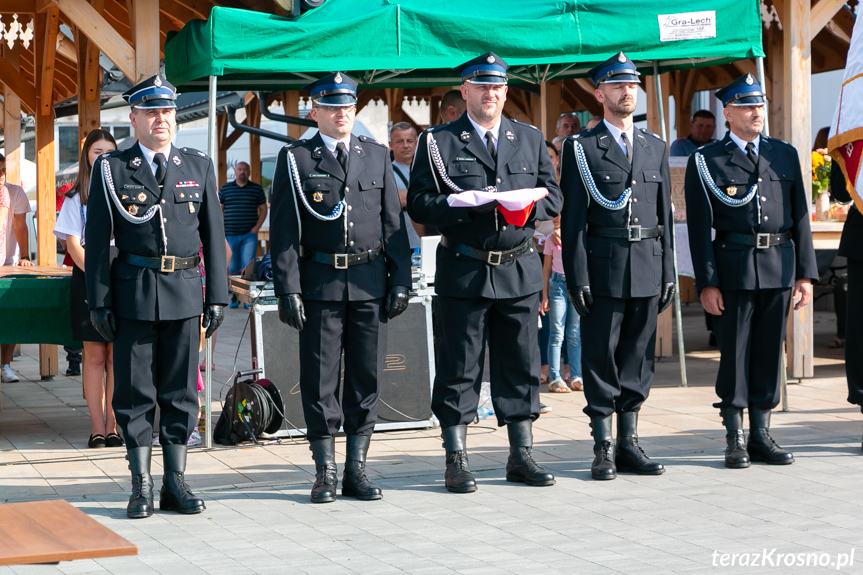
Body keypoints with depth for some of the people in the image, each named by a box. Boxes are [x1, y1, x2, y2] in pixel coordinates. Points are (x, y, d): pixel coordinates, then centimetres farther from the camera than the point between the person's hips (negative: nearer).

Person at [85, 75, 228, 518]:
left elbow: (213, 235, 10)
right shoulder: (111, 169, 3)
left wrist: (217, 296, 4)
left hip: (184, 292, 2)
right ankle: (141, 487, 10)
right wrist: (99, 301, -4)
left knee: (181, 391, 6)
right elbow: (97, 240, 2)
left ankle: (175, 483, 14)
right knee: (134, 393, 2)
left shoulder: (199, 166, 10)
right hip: (133, 294, -2)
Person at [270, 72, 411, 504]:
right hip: (319, 284, -2)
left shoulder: (377, 156, 11)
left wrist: (400, 281, 3)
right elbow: (284, 232, -1)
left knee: (367, 376, 4)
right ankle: (325, 472, 9)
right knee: (320, 379, 1)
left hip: (370, 284, 3)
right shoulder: (295, 159, 3)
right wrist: (288, 290, -9)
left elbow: (394, 223, 11)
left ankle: (356, 469, 13)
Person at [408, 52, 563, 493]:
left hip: (519, 271, 3)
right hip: (463, 272, -3)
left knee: (521, 365, 7)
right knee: (459, 368, 1)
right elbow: (419, 204, -5)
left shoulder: (531, 139, 14)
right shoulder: (438, 142, 2)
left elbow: (553, 198, 12)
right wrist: (467, 206, -19)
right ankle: (456, 460, 8)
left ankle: (521, 456, 17)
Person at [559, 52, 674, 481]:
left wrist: (667, 273, 10)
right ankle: (603, 447, 7)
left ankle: (629, 444, 15)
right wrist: (577, 278, -10)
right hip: (603, 268, -4)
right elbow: (572, 220, -3)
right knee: (601, 355, -1)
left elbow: (664, 215, 15)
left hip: (647, 268, 4)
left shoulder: (655, 147, 15)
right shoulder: (580, 148, 0)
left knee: (638, 356, 7)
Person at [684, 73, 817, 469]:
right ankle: (735, 439, 8)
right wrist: (707, 283, -9)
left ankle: (761, 436, 16)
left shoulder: (784, 155, 12)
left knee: (769, 354, 8)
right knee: (734, 354, 0)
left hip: (779, 267, 4)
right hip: (734, 268, -4)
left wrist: (805, 273, 6)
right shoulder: (706, 161, 0)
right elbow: (699, 228, -3)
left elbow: (800, 217, 12)